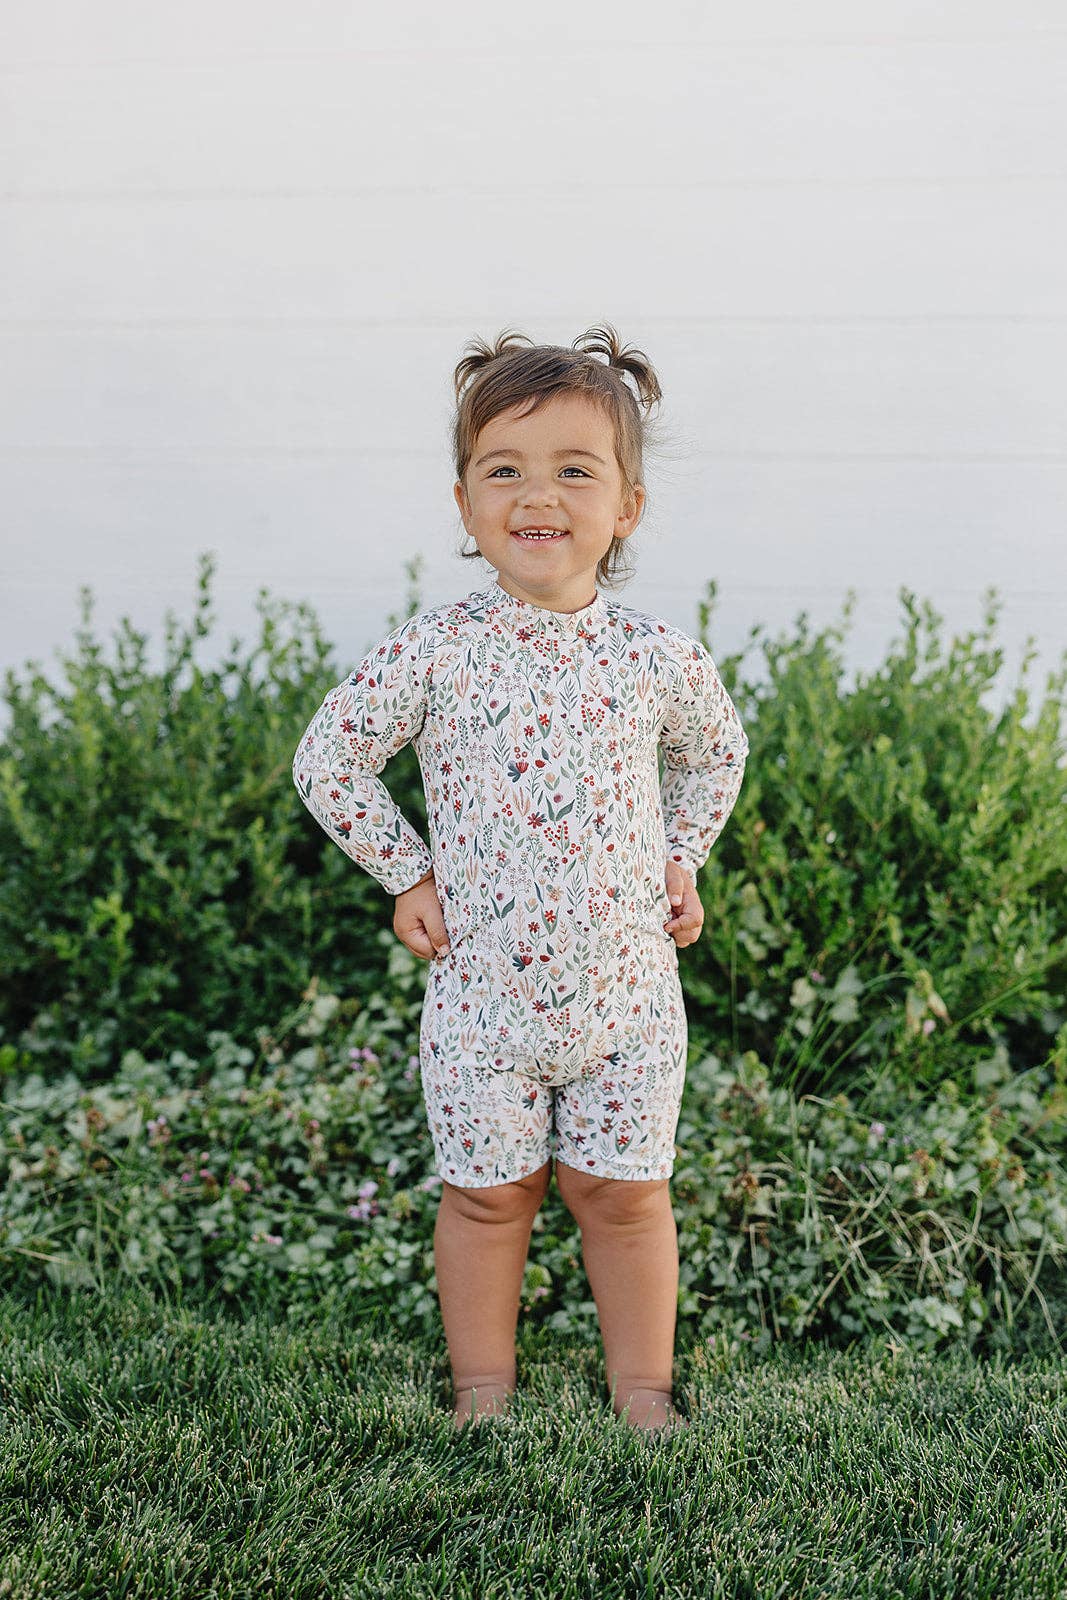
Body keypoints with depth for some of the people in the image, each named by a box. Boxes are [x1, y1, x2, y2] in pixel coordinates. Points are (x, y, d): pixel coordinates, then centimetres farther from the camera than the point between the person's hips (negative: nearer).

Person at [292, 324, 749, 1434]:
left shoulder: (658, 656, -3)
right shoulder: (435, 651, -10)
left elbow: (715, 752, 18)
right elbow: (326, 759, 1)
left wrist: (679, 860, 9)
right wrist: (405, 873, -2)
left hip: (628, 988, 1)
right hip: (484, 991, -1)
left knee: (625, 1195, 11)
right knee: (487, 1196, 11)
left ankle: (643, 1394, 30)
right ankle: (482, 1398, 30)